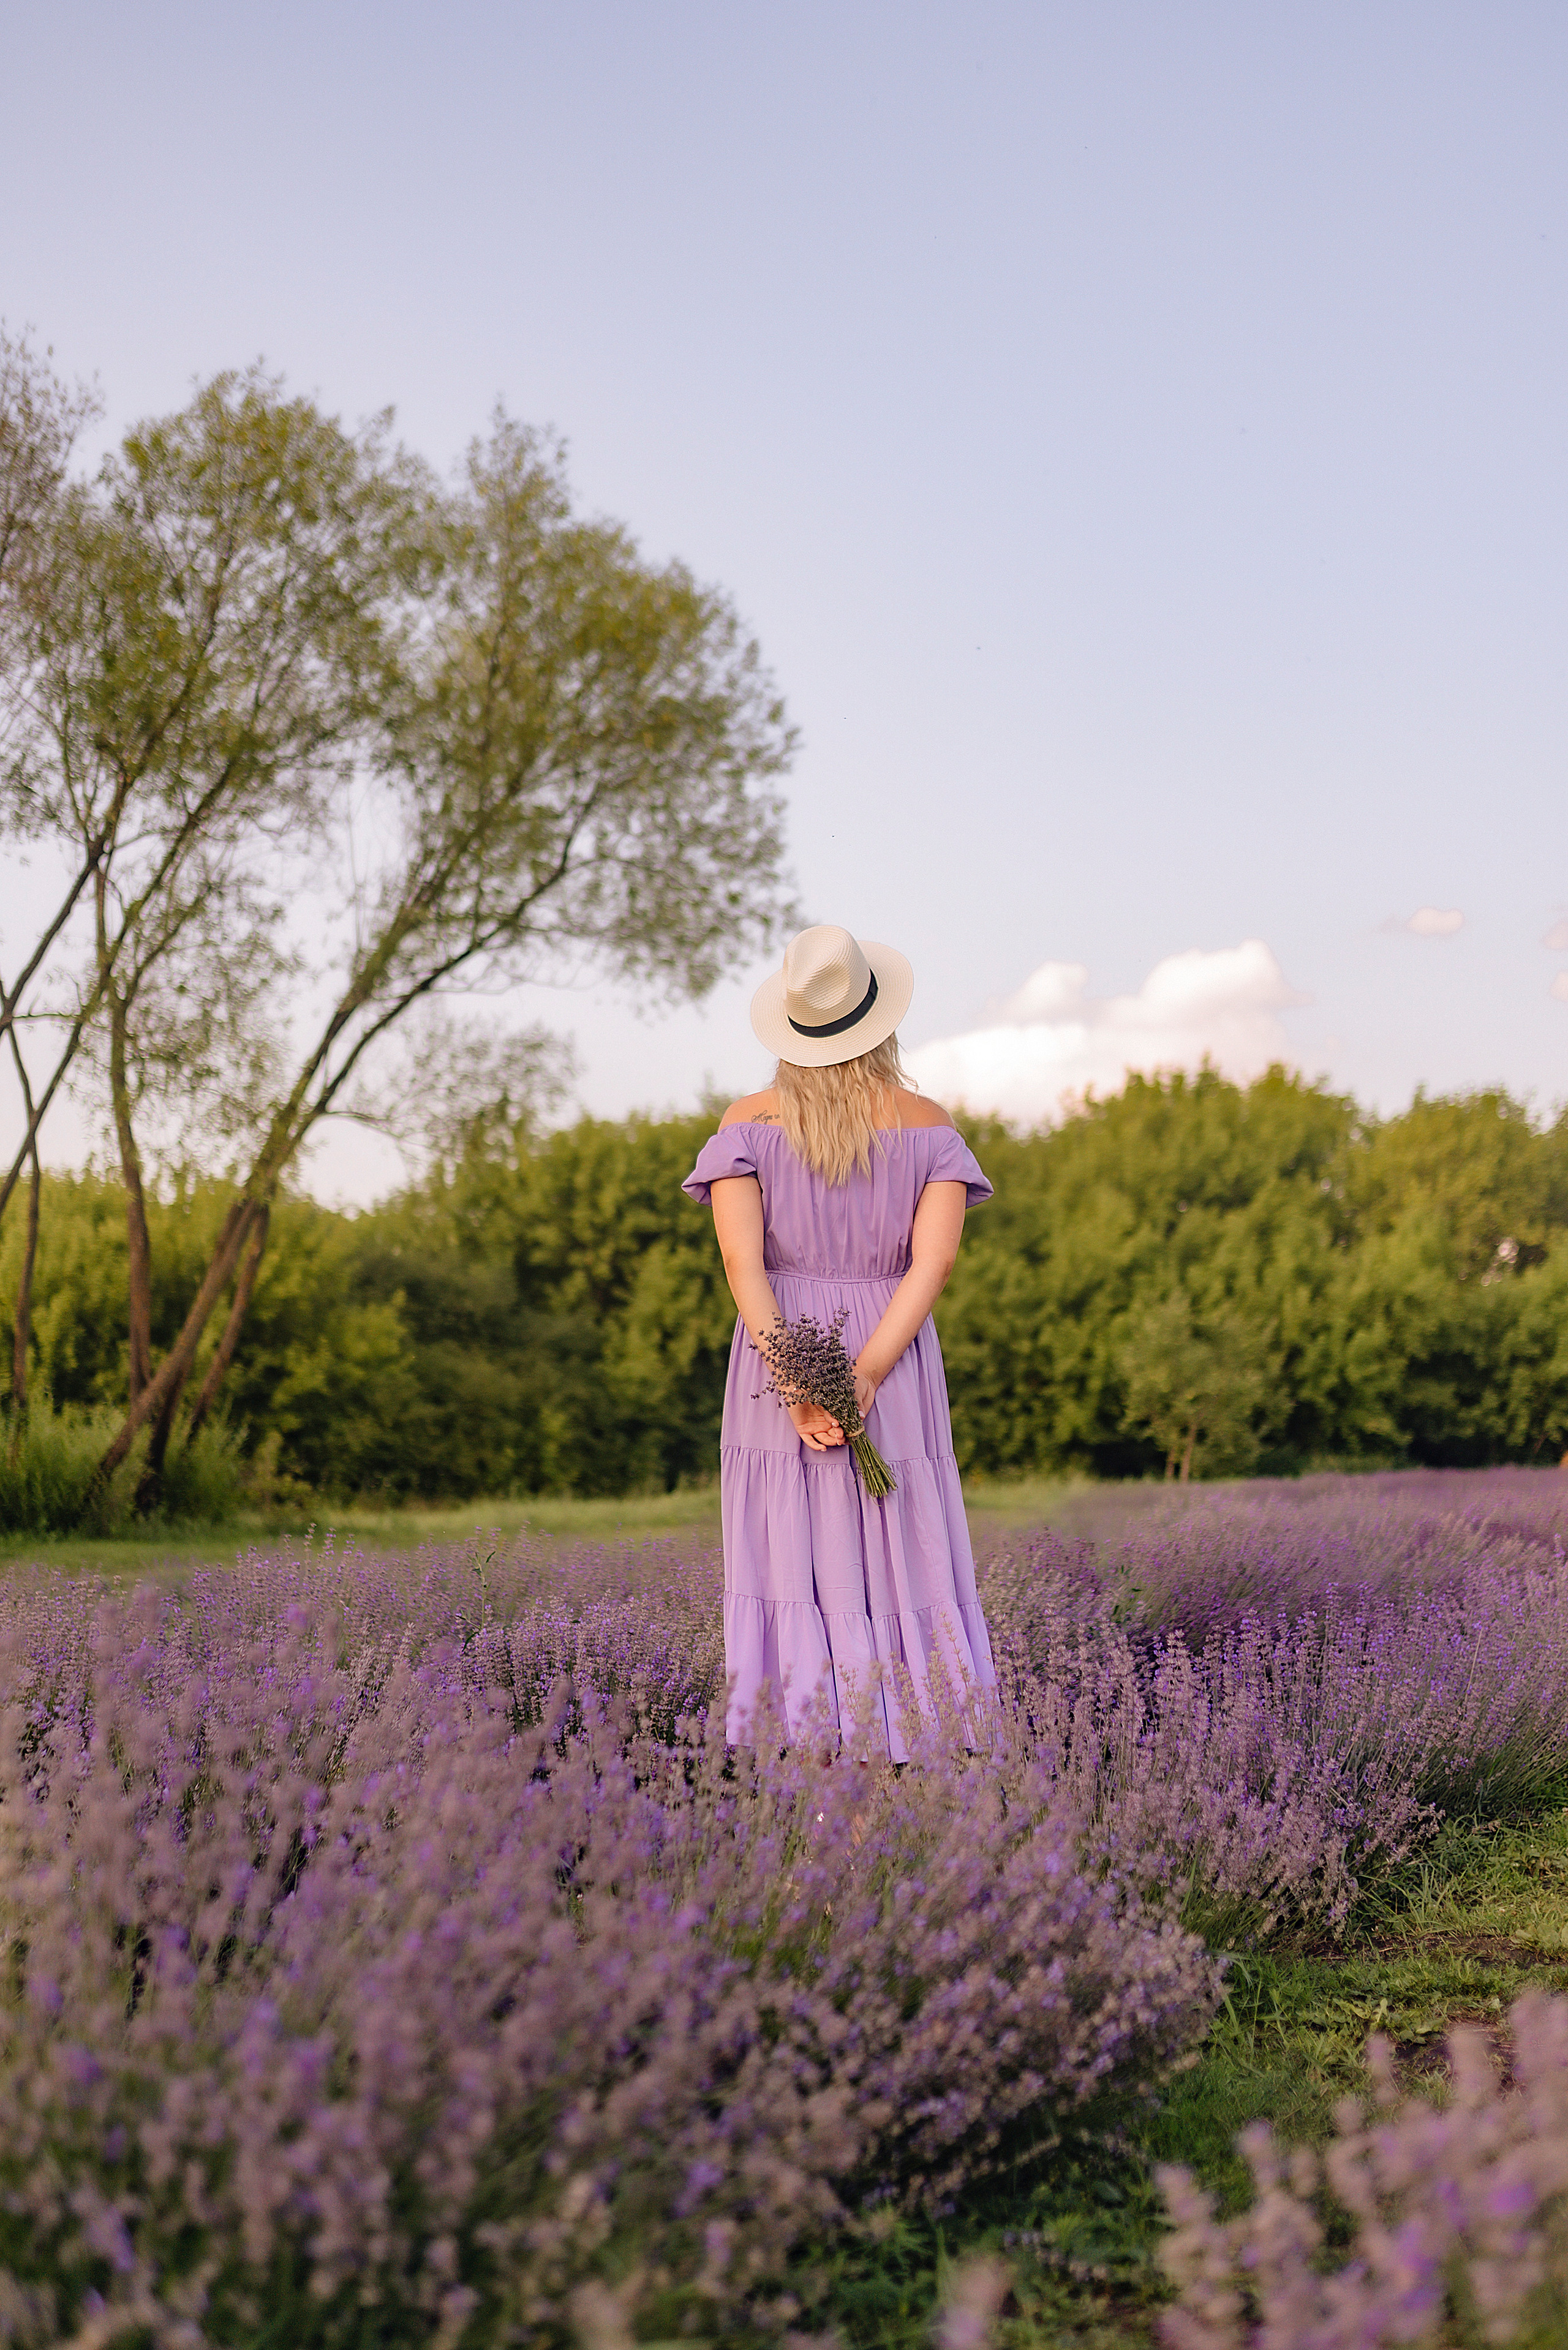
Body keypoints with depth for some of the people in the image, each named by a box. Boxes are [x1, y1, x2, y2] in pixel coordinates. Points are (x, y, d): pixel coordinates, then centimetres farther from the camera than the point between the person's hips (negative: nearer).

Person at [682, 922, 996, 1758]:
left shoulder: (749, 1123, -1)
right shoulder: (929, 1125, 1)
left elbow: (741, 1259, -13)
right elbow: (934, 1260, -11)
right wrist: (865, 1376, -17)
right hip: (893, 1369, 1)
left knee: (792, 1572, 1)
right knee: (903, 1569, 6)